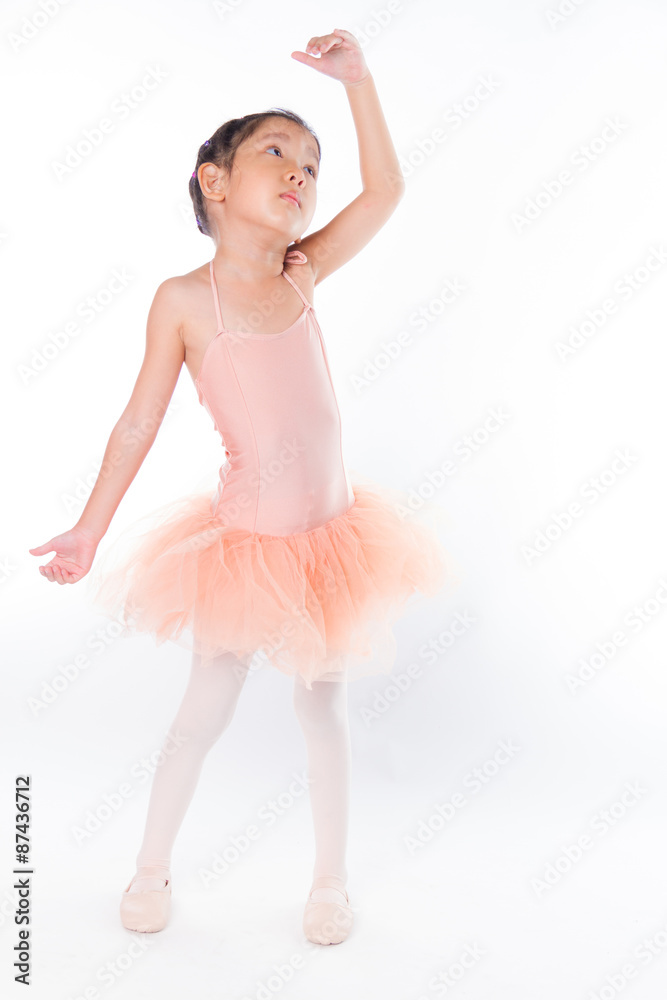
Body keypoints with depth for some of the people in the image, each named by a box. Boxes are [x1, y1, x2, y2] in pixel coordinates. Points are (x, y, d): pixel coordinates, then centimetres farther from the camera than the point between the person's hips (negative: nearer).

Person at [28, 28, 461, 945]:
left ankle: (330, 880, 35)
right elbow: (139, 425, -8)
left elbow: (386, 192, -3)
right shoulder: (184, 299, -11)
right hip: (245, 542, -3)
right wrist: (89, 530, -6)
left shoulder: (300, 275, -1)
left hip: (331, 534, 3)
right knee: (205, 712, 12)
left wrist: (355, 78, -7)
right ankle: (151, 869, 37)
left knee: (323, 707, 16)